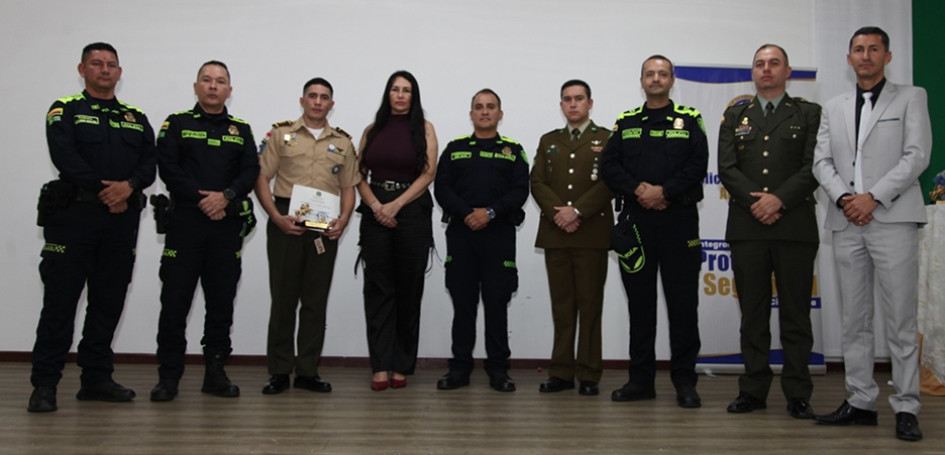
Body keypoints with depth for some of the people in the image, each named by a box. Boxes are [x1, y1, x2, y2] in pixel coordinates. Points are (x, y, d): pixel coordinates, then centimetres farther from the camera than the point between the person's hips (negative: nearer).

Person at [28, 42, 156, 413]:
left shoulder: (136, 118, 17)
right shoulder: (66, 110, 5)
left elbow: (149, 162, 4)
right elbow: (65, 156, -10)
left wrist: (129, 186, -15)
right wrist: (104, 191, -15)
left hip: (122, 220, 4)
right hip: (74, 215, -4)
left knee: (109, 302, 7)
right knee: (60, 300, -3)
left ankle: (97, 378, 17)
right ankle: (44, 384, 5)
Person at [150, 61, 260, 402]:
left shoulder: (241, 130, 15)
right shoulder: (177, 124, 8)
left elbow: (251, 171, 4)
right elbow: (168, 168, -4)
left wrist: (226, 196, -13)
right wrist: (202, 199, -13)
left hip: (228, 226, 2)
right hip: (185, 222, -2)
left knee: (222, 302, 5)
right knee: (175, 300, -2)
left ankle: (215, 373, 14)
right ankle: (168, 376, 7)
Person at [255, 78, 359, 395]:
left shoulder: (343, 142, 13)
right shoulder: (280, 134, 6)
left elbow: (349, 187, 12)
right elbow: (261, 179, 2)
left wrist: (343, 220, -5)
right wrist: (276, 217, -11)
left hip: (325, 228, 2)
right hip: (286, 223, -2)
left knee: (316, 301, 6)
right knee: (283, 298, 1)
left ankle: (308, 371, 15)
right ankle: (279, 371, 11)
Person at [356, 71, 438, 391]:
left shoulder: (423, 128, 6)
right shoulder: (372, 130, 13)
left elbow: (428, 174, -5)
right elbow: (359, 175, 7)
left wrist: (395, 205, -13)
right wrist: (375, 205, -10)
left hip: (412, 211, -2)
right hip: (375, 212, 2)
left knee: (408, 289, 2)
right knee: (378, 288, -1)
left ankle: (402, 365, 11)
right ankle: (380, 365, 2)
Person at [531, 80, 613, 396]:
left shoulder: (606, 140, 7)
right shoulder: (549, 141, 18)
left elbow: (609, 183, -5)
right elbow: (537, 182, 8)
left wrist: (577, 211, -14)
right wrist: (558, 212, -9)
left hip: (591, 233, -3)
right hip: (555, 233, 3)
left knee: (590, 305, -1)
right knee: (561, 305, 5)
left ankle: (588, 375, 6)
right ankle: (561, 372, 11)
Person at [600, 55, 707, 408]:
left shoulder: (689, 120, 8)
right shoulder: (626, 123, 13)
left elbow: (698, 165, -5)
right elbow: (610, 167, 3)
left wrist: (665, 191, -16)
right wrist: (638, 190, -12)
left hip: (679, 220, -2)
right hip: (636, 220, 2)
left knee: (683, 301, -1)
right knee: (639, 301, 6)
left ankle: (684, 381, 8)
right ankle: (641, 379, 14)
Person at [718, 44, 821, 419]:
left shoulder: (809, 114, 10)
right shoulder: (735, 116, 15)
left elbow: (813, 166, -1)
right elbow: (726, 168, 4)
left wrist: (779, 199, -14)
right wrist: (756, 202, -10)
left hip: (795, 227, -1)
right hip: (746, 226, 2)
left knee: (795, 314, 2)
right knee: (752, 314, 5)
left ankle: (798, 394, 10)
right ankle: (754, 390, 13)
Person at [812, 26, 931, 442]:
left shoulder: (911, 98, 8)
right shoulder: (833, 108, 19)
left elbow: (917, 156, -3)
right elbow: (821, 162, 10)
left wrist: (873, 197, -13)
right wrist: (842, 197, -8)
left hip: (893, 220, -4)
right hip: (846, 223, 4)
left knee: (900, 321, -3)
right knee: (854, 321, 7)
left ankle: (905, 408, 4)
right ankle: (861, 402, 14)